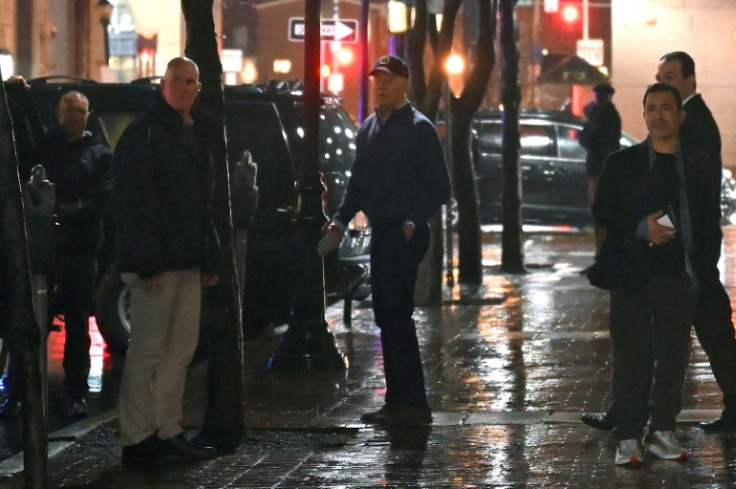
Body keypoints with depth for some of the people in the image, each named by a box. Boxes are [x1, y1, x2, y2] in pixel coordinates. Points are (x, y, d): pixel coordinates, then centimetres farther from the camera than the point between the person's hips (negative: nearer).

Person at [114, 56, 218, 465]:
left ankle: (168, 434, 16)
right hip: (156, 263, -9)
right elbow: (134, 203, -16)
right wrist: (147, 263, -22)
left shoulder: (193, 136, 17)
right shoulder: (143, 135, -10)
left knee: (182, 347, 10)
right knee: (148, 350, -6)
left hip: (187, 262, 9)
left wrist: (208, 261, 16)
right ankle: (138, 442, -1)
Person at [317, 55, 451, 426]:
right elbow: (358, 182, 22)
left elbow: (439, 187, -10)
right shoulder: (369, 128, 16)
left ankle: (412, 404, -9)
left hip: (405, 235, -8)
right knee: (387, 317, 10)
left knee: (396, 315, -11)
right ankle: (397, 402, 16)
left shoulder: (418, 128, -7)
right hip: (381, 234, 8)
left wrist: (413, 223, -19)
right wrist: (340, 222, 11)